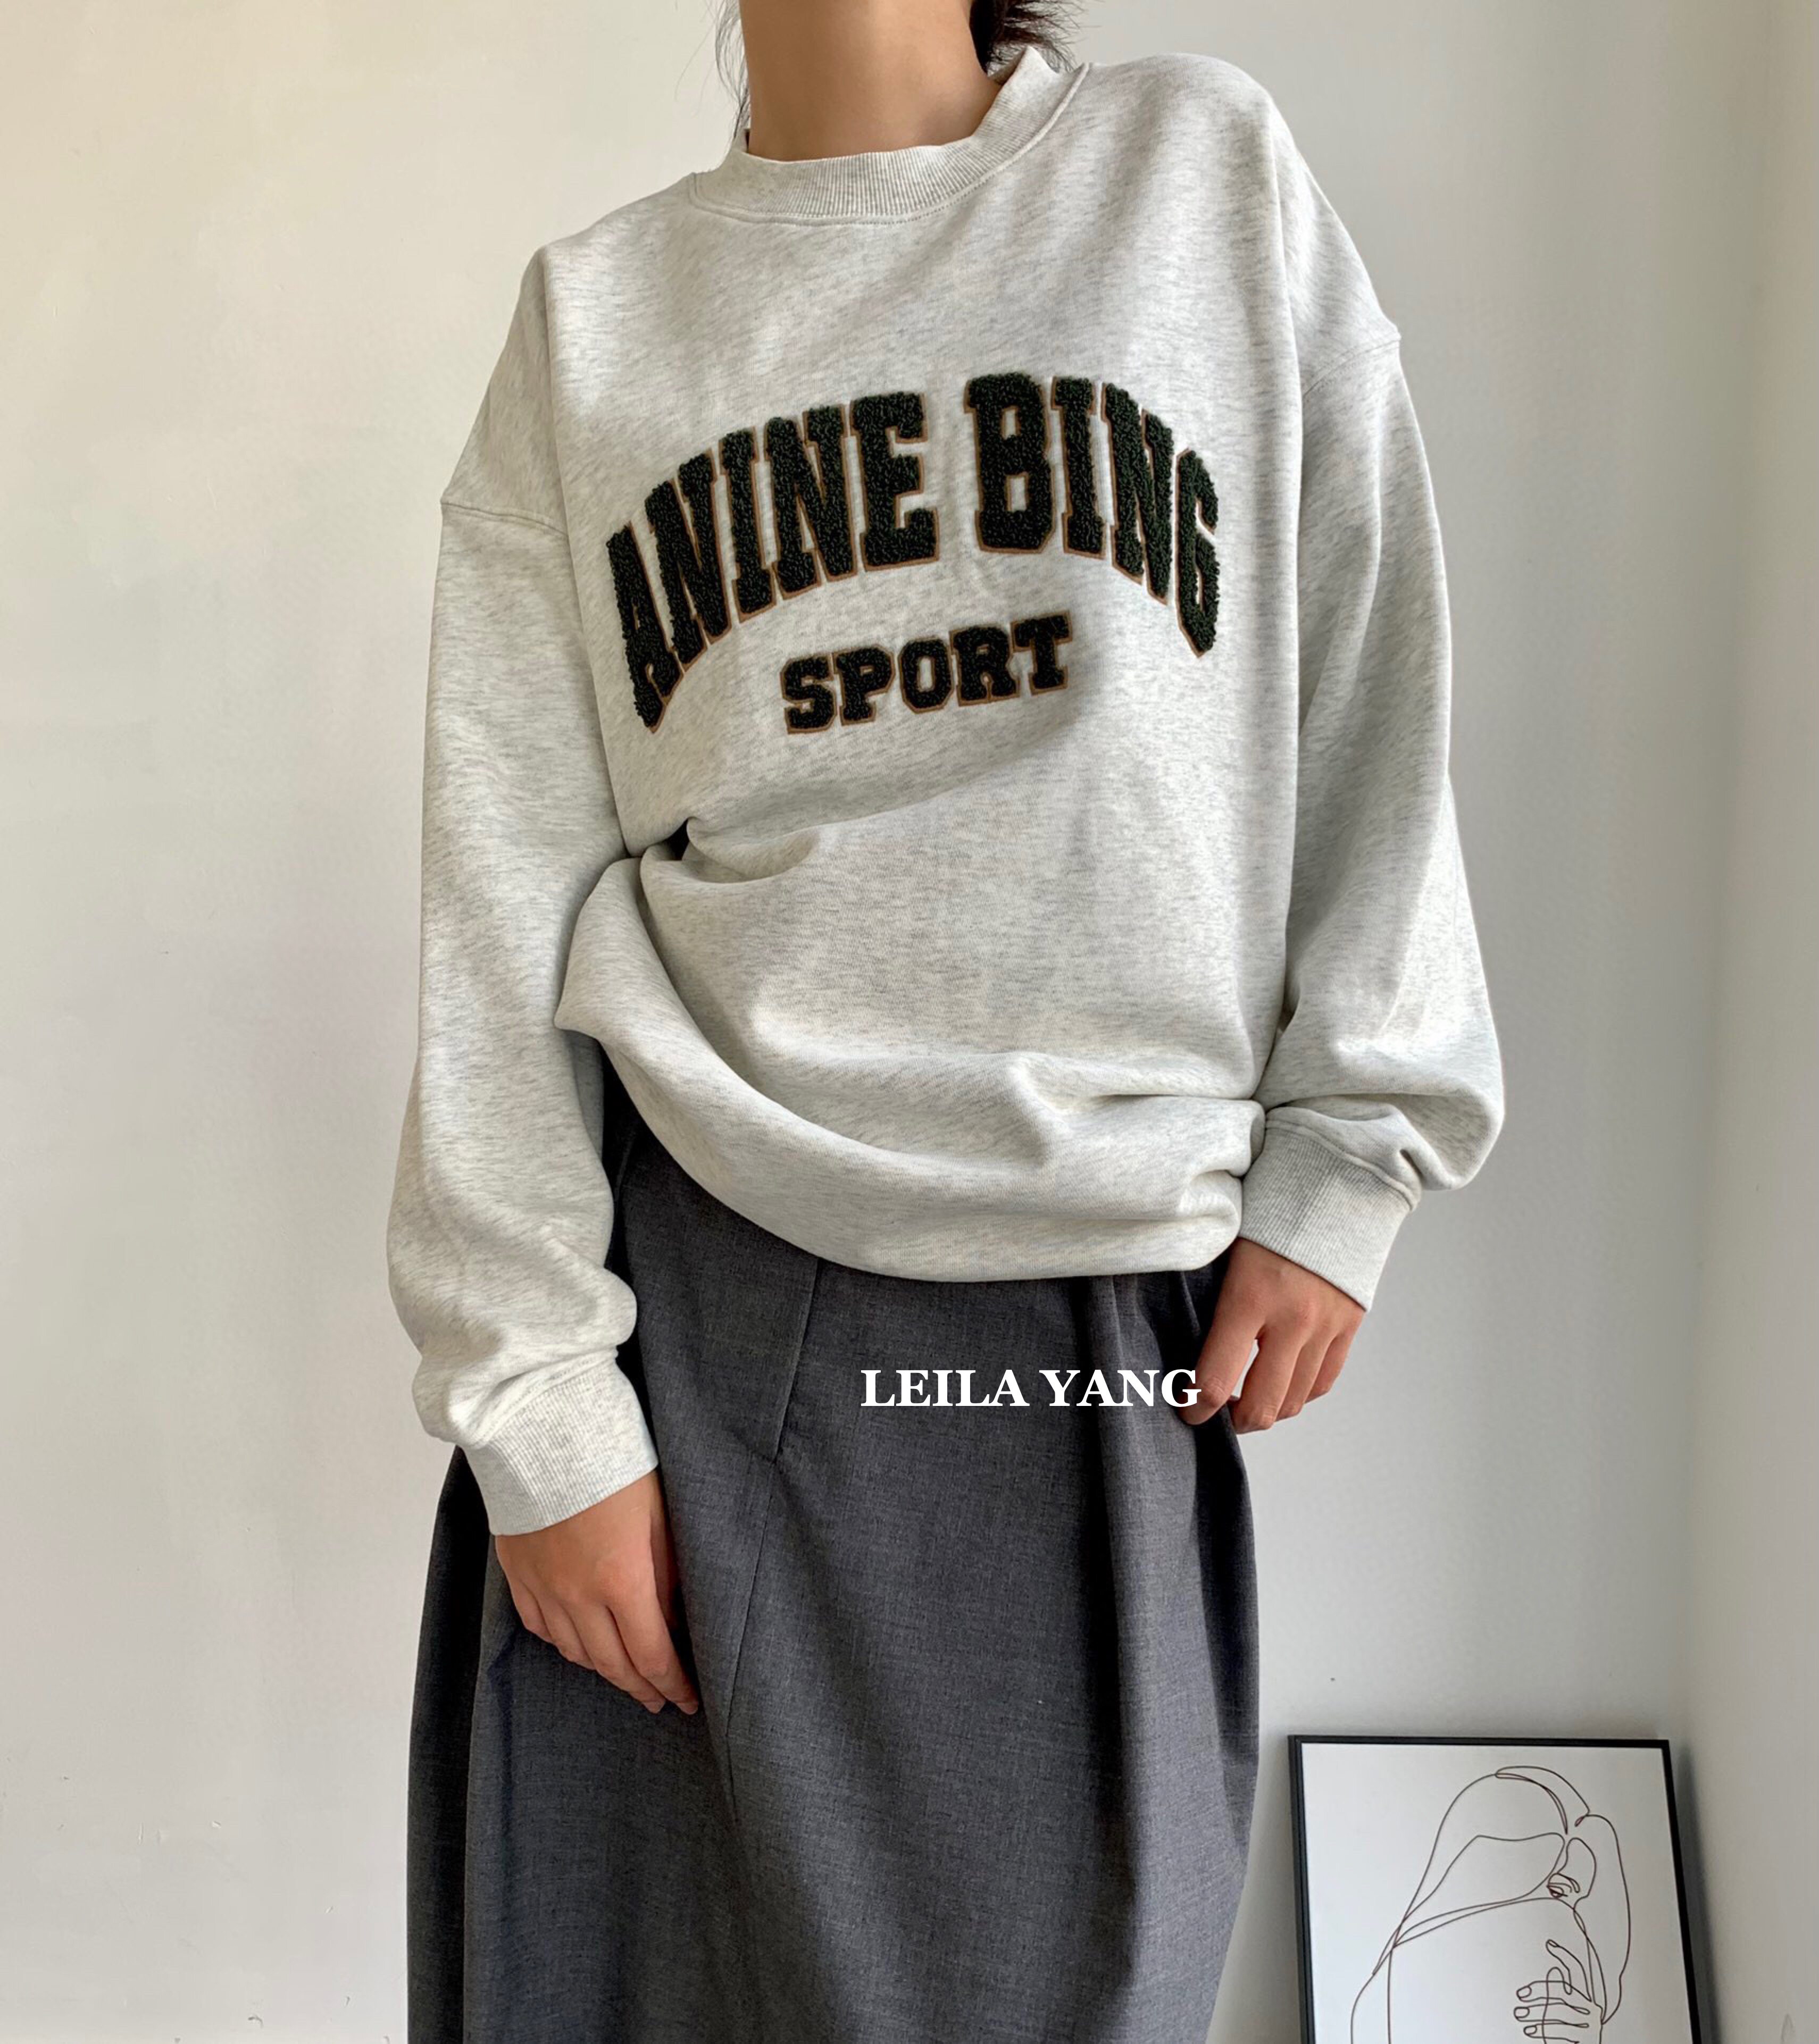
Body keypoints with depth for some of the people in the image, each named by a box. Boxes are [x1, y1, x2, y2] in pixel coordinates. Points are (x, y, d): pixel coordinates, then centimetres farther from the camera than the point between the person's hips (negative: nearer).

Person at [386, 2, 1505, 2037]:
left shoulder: (1214, 167, 9)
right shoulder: (591, 315, 7)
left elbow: (1374, 708, 6)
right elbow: (502, 900, 0)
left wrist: (1342, 1165, 1)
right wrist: (537, 1397, -5)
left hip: (1117, 1323, 1)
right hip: (698, 1281, 0)